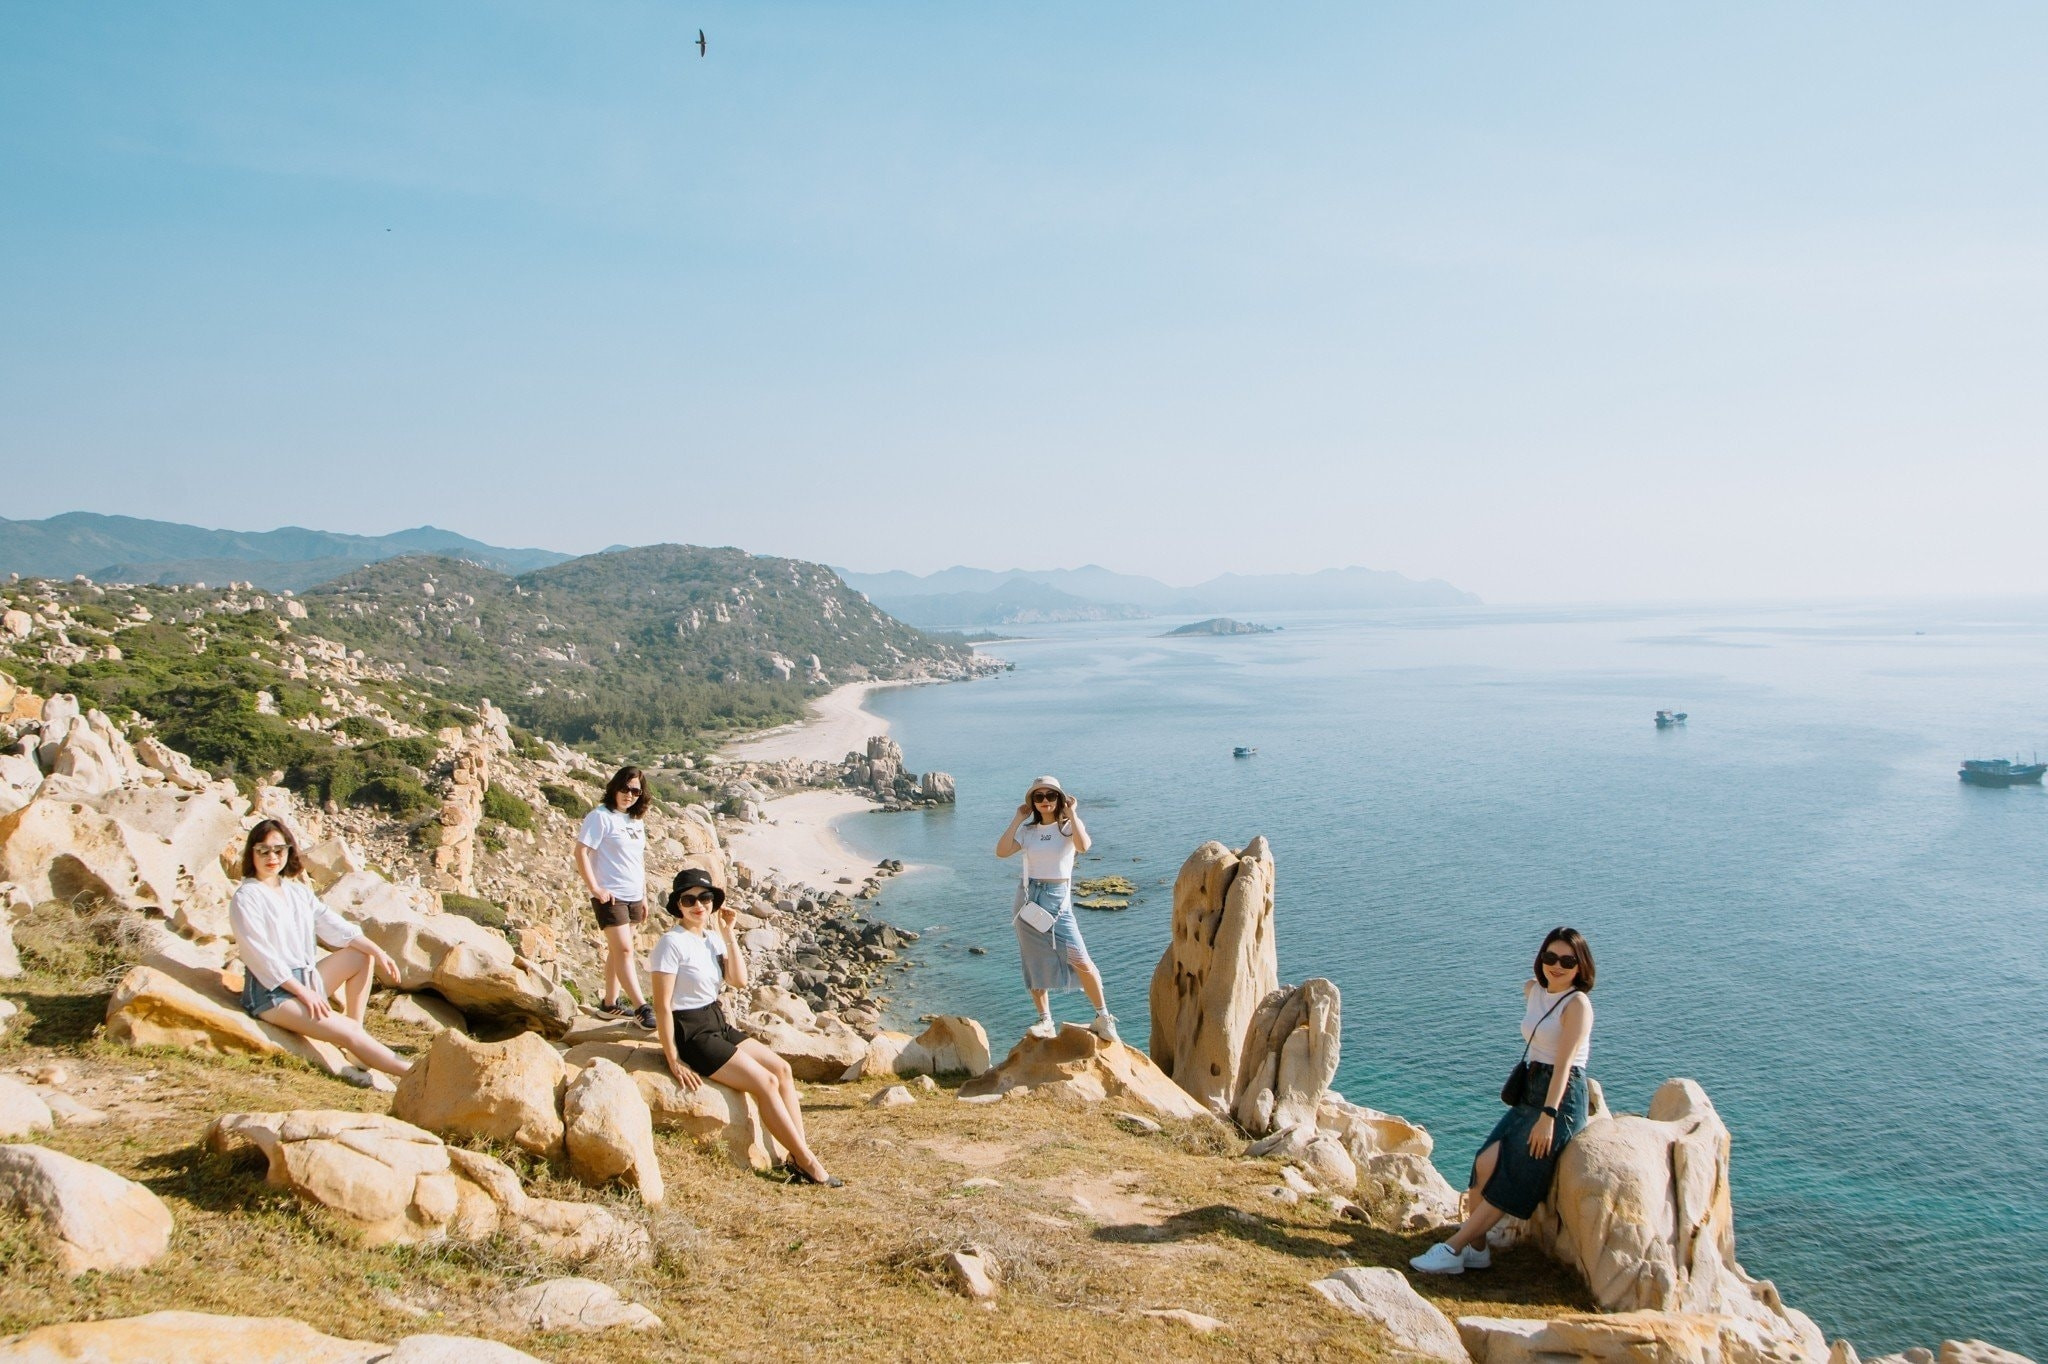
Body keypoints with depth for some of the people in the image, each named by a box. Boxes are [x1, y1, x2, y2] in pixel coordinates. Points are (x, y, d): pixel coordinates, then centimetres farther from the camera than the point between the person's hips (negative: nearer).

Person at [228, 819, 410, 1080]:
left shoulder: (297, 890, 12)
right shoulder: (245, 898, -9)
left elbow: (333, 926, 8)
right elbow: (261, 956, -15)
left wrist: (378, 951, -3)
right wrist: (304, 993, -19)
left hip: (307, 979, 8)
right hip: (272, 991, -8)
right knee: (348, 1033, -20)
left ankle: (356, 1026, -3)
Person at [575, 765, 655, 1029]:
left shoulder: (637, 820, 12)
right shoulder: (601, 817, -10)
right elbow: (581, 852, -14)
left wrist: (644, 895, 17)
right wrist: (596, 889, -18)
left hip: (634, 896, 7)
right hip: (611, 896, -7)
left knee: (618, 949, 13)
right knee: (624, 949, -9)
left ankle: (610, 1003, 22)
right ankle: (642, 1008, -11)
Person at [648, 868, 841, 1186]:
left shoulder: (712, 939, 9)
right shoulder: (672, 943, -15)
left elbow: (739, 981, 1)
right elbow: (662, 1006, -17)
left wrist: (729, 936, -1)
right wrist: (674, 1060, -19)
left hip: (717, 1024, 9)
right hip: (690, 1034, -9)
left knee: (782, 1069, -3)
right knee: (766, 1082, -14)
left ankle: (798, 1157, -5)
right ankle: (808, 1164, -7)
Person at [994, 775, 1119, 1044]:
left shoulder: (1069, 826, 0)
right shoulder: (1027, 830, 7)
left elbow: (1083, 846, -23)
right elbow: (1001, 851, -8)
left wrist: (1072, 813, -16)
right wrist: (1017, 819, -4)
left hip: (1058, 899, -3)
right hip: (1029, 898, 3)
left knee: (1080, 960, -12)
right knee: (1034, 963, 6)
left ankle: (1103, 1018, 1)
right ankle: (1045, 1022, 17)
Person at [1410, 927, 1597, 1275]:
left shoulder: (1577, 1004, -12)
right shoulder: (1532, 990, 10)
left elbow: (1564, 1064, -19)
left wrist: (1548, 1116, -25)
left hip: (1561, 1100, -7)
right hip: (1529, 1091, 7)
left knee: (1510, 1177, -11)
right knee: (1485, 1164, -10)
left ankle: (1453, 1248, -9)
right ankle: (1475, 1248, -5)